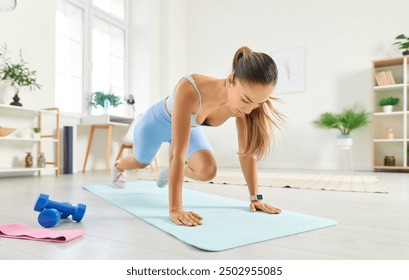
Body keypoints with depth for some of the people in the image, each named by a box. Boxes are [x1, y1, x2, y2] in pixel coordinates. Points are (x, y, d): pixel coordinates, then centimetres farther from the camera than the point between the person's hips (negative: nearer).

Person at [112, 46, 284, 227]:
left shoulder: (242, 104, -30)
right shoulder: (190, 90, -47)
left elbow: (247, 151, -21)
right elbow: (179, 153, -47)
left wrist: (255, 197, -20)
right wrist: (175, 209, -46)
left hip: (190, 128, 3)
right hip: (156, 122, -3)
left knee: (208, 171, -19)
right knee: (140, 163, 24)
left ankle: (169, 174, 17)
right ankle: (118, 166, 64)